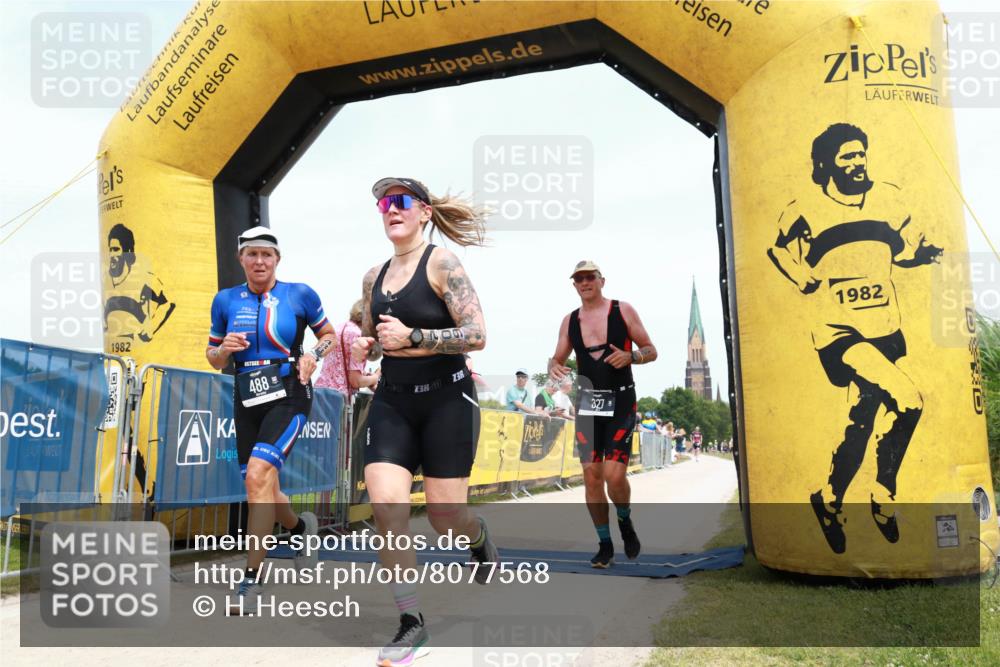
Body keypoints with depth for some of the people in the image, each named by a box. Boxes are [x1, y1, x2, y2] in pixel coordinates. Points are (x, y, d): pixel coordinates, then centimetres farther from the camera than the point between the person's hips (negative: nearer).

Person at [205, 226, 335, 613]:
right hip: (247, 400, 5)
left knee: (258, 474, -23)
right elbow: (214, 359, 13)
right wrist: (224, 348, -9)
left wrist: (313, 354, -9)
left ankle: (251, 580, -14)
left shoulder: (300, 295, -2)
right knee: (262, 490, 12)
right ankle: (300, 527, 46)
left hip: (289, 395, -4)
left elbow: (329, 335, 11)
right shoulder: (226, 300, 6)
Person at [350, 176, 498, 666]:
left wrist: (412, 336, -22)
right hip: (392, 400, 5)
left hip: (446, 398, -5)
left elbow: (476, 335, -15)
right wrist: (362, 346, 1)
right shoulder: (373, 277, 10)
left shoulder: (441, 263, -8)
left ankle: (480, 539, 39)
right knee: (385, 506, -10)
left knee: (445, 518, 1)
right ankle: (411, 625, 2)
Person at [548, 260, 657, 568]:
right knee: (591, 476, -1)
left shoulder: (623, 311, 0)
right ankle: (605, 545, 14)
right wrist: (554, 367, -10)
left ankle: (625, 522, 19)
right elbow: (557, 359, 14)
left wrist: (630, 356, -17)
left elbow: (651, 351, 4)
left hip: (621, 404, -3)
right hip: (587, 404, 3)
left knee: (614, 475, -13)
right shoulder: (570, 321, 9)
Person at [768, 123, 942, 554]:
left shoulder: (888, 200, 6)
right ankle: (882, 498, 3)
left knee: (863, 420, 7)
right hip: (839, 332, -5)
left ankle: (830, 502, 29)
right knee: (907, 401, -20)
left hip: (884, 330, 5)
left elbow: (904, 250, 17)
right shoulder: (804, 213, -7)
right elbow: (785, 261, 0)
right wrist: (808, 280, -18)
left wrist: (923, 253, -1)